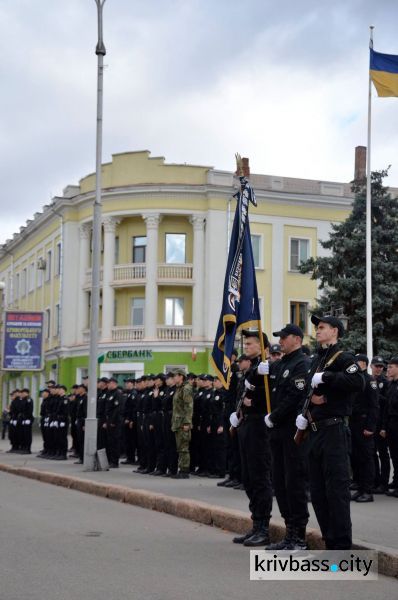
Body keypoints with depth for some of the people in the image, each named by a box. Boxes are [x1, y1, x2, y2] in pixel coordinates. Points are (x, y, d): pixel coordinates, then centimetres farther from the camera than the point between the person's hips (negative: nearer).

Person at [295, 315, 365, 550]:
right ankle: (330, 542, 20)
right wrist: (303, 414, 6)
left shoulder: (344, 358, -7)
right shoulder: (317, 359, 18)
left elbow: (358, 382, -26)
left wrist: (325, 377, -22)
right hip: (315, 431, 9)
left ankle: (342, 545, -2)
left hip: (334, 431, -9)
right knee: (318, 491, 11)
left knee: (336, 489, -7)